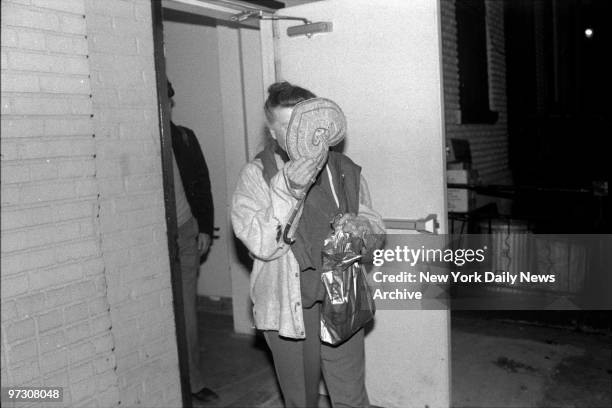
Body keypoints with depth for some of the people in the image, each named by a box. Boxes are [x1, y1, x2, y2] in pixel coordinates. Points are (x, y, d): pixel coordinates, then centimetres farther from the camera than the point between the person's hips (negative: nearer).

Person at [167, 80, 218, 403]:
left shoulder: (184, 138, 9)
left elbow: (201, 183, 11)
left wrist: (205, 228, 6)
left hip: (187, 234, 3)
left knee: (187, 312, 6)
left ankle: (192, 382, 18)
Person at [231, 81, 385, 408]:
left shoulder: (343, 170, 4)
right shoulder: (256, 175, -6)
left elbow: (375, 228, 11)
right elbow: (260, 244, -17)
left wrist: (358, 227, -13)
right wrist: (288, 190, -29)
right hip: (288, 308, -1)